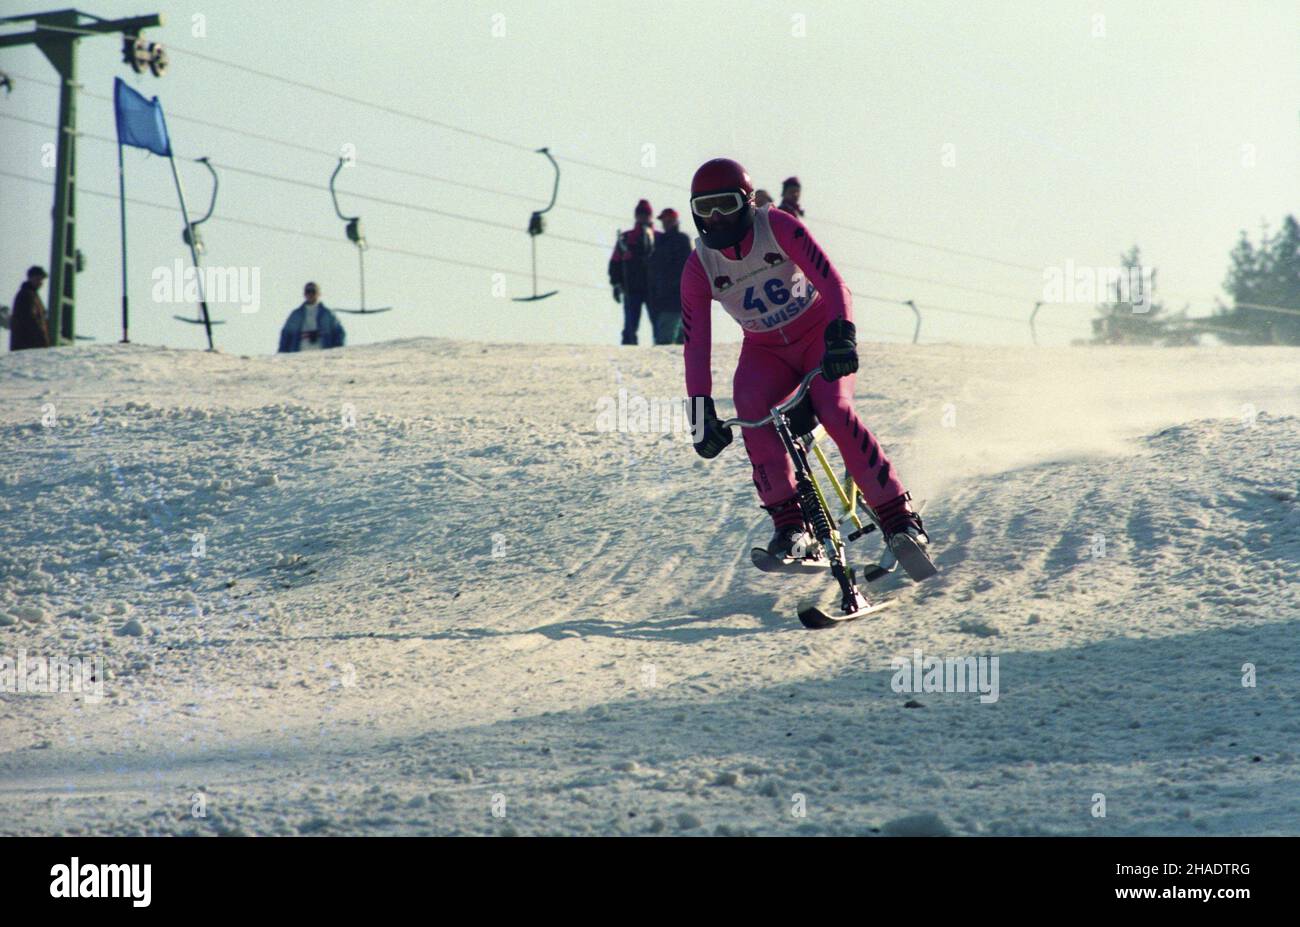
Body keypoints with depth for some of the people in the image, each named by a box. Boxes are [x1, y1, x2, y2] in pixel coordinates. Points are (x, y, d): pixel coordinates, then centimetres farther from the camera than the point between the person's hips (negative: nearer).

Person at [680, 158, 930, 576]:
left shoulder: (778, 227, -20)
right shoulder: (699, 268, -12)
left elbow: (831, 282, -28)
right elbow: (695, 344, -13)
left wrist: (841, 337, -43)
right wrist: (701, 413, -22)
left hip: (819, 335, -2)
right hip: (766, 350, 2)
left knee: (835, 412, -27)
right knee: (750, 409, -29)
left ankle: (899, 518, -20)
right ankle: (789, 526, -26)